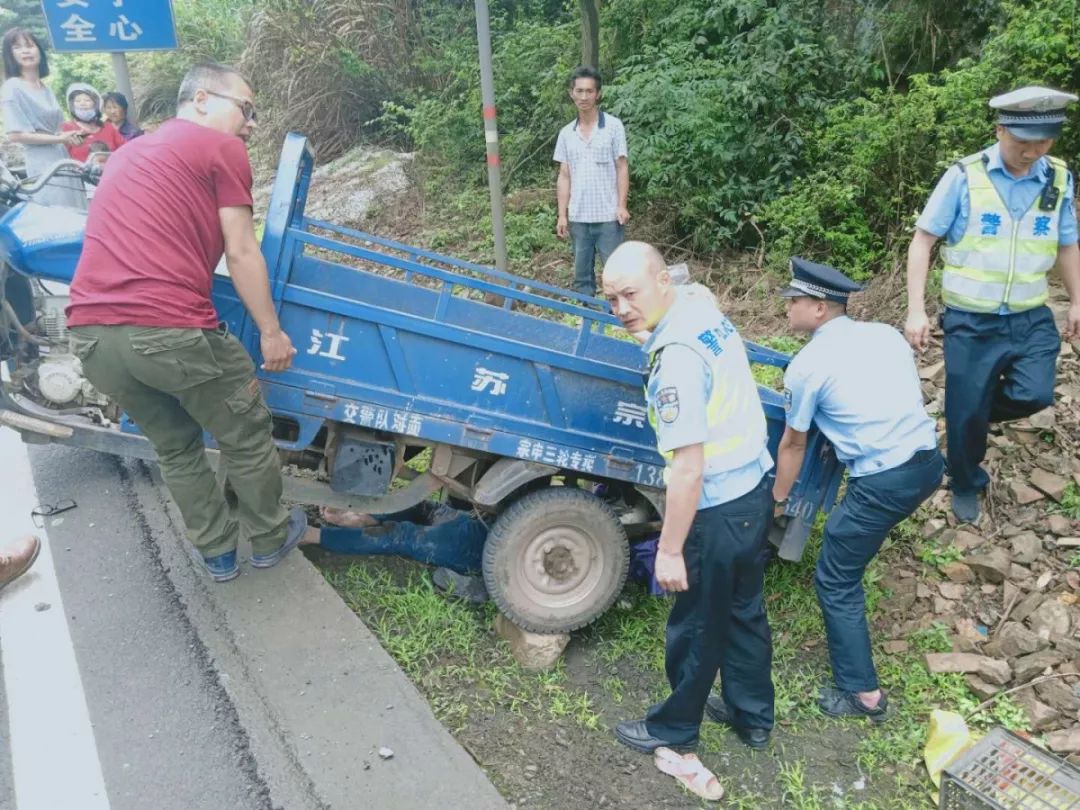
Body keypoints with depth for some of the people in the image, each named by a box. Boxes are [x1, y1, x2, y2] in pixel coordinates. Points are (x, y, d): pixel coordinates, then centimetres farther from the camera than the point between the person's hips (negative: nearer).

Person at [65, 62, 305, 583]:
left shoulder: (128, 153, 28)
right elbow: (241, 254, -1)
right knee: (246, 437, 15)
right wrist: (271, 331, 5)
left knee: (174, 446, 25)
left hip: (89, 333, 8)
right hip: (170, 329, -7)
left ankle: (216, 553, 37)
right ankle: (270, 539, 32)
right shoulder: (222, 149, 5)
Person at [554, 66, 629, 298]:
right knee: (581, 275, 11)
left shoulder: (613, 126, -1)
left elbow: (622, 168, -1)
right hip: (578, 217, 4)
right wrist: (562, 215, 4)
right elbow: (564, 176, 9)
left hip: (607, 216, -3)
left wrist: (621, 206, -10)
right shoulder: (566, 133, 8)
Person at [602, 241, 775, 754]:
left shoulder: (677, 361, -28)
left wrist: (670, 550, -19)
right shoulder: (705, 308, -1)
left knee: (695, 628, 13)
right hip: (754, 492, 9)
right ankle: (752, 716, 45)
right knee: (744, 610, 25)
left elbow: (688, 470, -27)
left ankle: (674, 727, 36)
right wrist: (650, 334, 28)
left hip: (718, 511, -9)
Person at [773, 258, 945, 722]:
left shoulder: (807, 365, -7)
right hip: (929, 461, 8)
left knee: (835, 583, 7)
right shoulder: (887, 334, 10)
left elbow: (794, 444, 4)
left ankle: (863, 694, 13)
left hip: (883, 482, -7)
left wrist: (777, 498, 18)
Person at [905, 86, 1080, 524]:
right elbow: (923, 240, -9)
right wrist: (916, 309, -15)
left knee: (1034, 395, -14)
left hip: (1031, 319, 3)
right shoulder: (964, 176, -11)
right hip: (971, 322, -3)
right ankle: (966, 487, 29)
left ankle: (983, 406, 21)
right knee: (965, 412, 4)